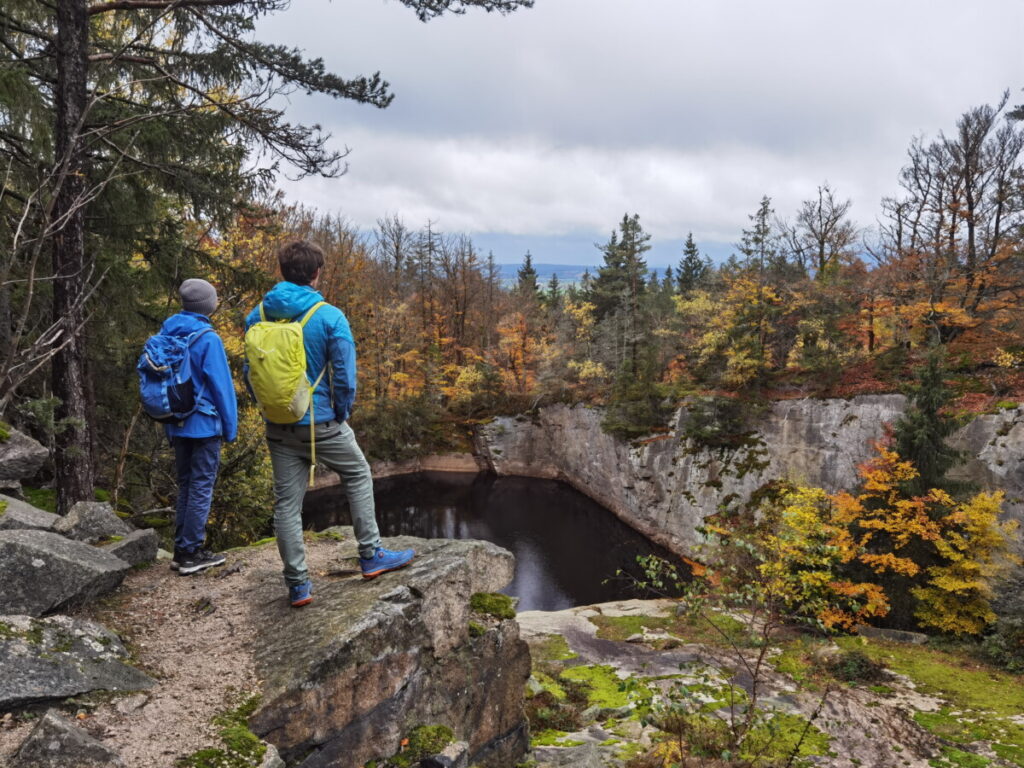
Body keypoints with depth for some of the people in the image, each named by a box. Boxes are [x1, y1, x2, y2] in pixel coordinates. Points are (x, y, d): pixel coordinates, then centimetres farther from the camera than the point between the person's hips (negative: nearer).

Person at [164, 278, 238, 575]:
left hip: (177, 425, 7)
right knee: (201, 487, 1)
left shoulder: (166, 334, 5)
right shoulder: (208, 338, -14)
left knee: (185, 485, 15)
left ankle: (182, 550, 20)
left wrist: (169, 420, 18)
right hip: (204, 425, -7)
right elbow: (221, 385, -13)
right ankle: (190, 553, 6)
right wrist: (231, 427, -4)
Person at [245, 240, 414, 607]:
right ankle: (371, 556, 22)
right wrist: (342, 414, 1)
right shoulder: (329, 317, -14)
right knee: (358, 476, 18)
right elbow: (345, 374, -14)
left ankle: (297, 584, 16)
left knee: (286, 503, 10)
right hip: (320, 422, -4)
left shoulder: (258, 315, 1)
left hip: (278, 427, 4)